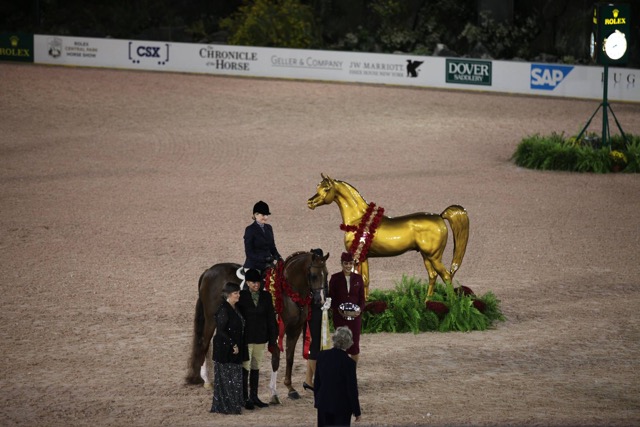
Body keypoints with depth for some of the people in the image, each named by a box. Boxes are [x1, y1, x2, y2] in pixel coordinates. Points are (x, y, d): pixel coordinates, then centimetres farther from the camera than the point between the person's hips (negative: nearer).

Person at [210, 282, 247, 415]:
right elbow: (221, 330, -20)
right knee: (225, 378, -3)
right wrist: (232, 344, -19)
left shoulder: (234, 309, 11)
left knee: (234, 378, 11)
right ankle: (224, 406, 2)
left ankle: (233, 405, 16)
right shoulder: (224, 309, -16)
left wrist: (238, 346, 12)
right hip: (225, 349, -9)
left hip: (234, 350, 9)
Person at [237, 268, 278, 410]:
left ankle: (254, 397, 21)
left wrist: (272, 338, 5)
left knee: (256, 367, 13)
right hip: (246, 338, -4)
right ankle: (245, 398, 3)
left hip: (260, 337, 4)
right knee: (245, 368, -2)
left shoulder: (266, 296, 4)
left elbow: (271, 318, 7)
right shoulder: (242, 296, -7)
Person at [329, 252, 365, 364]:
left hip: (355, 316, 2)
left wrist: (360, 309, -12)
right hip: (339, 316, -2)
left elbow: (362, 297, 7)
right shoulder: (335, 278, 0)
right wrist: (337, 309, -17)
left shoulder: (358, 278, 6)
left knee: (355, 343, 1)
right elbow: (331, 297, 0)